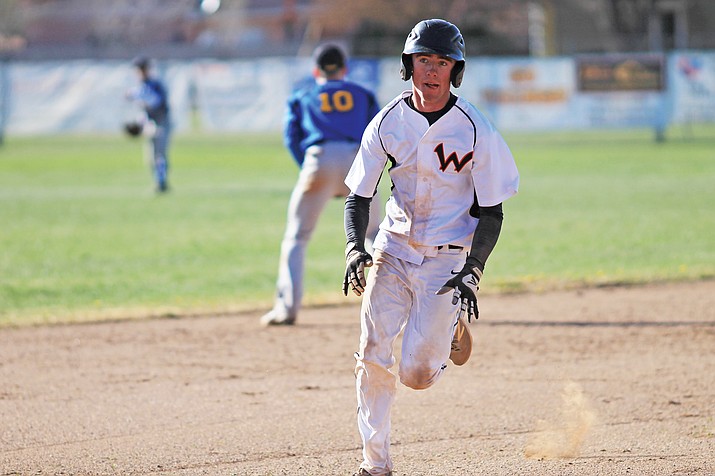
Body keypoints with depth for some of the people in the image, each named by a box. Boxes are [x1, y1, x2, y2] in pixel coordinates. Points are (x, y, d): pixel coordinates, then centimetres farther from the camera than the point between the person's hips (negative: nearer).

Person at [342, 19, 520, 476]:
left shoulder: (476, 130, -12)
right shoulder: (388, 122, -4)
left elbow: (491, 209, -7)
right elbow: (359, 194, 2)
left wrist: (473, 270, -17)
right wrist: (355, 247, -16)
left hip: (448, 257, -3)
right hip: (393, 247, 3)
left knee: (417, 375, -6)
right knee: (373, 359, -9)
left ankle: (450, 327, 28)